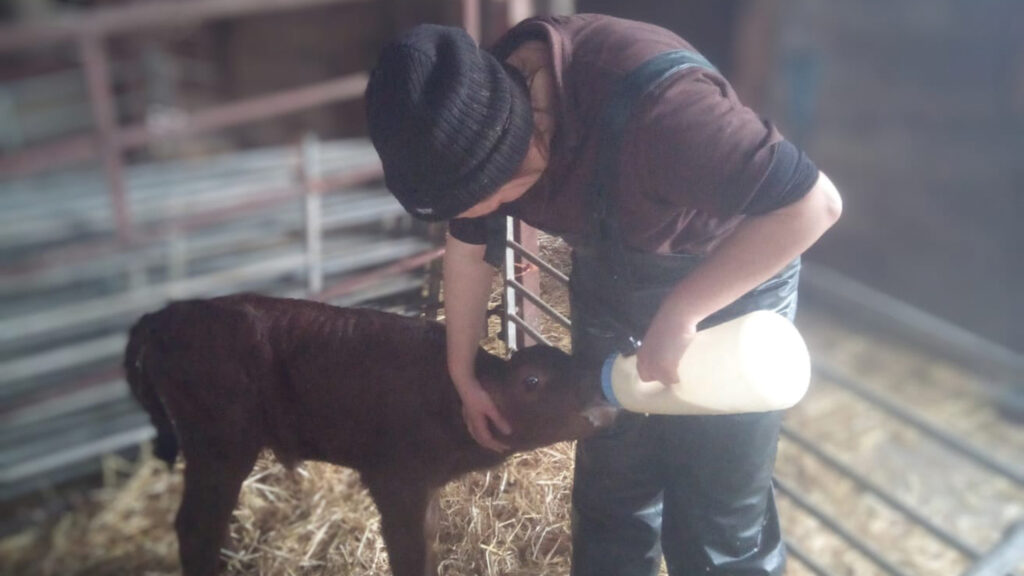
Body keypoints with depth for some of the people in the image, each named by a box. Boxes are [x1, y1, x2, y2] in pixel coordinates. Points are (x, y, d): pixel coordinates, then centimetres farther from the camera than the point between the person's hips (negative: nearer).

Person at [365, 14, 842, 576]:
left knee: (718, 514, 4)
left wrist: (679, 313, -31)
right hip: (609, 278, 5)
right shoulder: (483, 111, -17)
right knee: (608, 492, 15)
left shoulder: (650, 101, -39)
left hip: (732, 279, -5)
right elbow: (468, 246, 0)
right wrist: (464, 377, 8)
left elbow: (812, 203, -33)